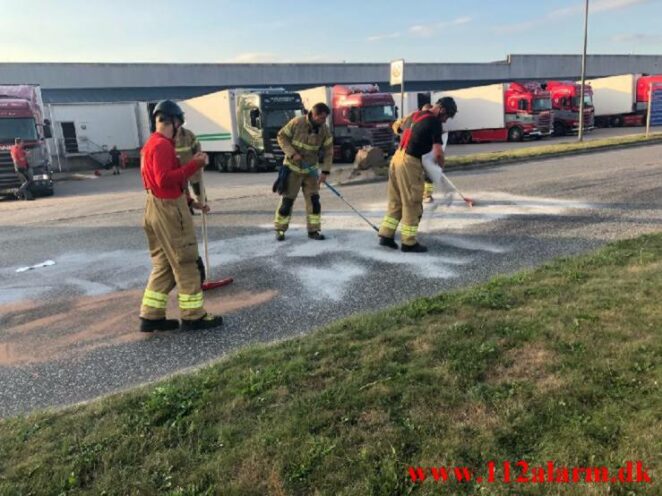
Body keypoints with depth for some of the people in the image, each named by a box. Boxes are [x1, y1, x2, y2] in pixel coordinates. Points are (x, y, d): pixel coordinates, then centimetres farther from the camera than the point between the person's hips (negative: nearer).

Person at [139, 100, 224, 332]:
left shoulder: (151, 144, 18)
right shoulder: (162, 145, -15)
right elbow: (165, 180, -27)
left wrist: (191, 202, 18)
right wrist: (194, 165, -24)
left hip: (158, 207, 10)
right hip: (168, 209, -10)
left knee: (164, 265, 14)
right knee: (185, 263, -2)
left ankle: (151, 316, 17)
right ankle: (193, 316, 6)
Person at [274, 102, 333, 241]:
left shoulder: (324, 130, -7)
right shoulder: (297, 123, -17)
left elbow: (328, 151, -2)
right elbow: (282, 136, -8)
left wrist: (325, 172, -11)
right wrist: (292, 153, -20)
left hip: (311, 169, 3)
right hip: (293, 167, -3)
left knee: (313, 199, -1)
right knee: (287, 199, -1)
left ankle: (313, 230, 9)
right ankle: (280, 229, 13)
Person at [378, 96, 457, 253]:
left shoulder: (420, 114, 15)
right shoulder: (434, 122, -11)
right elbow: (438, 152, -15)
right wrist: (440, 166, 4)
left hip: (398, 157, 9)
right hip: (409, 162, -9)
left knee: (396, 201, 15)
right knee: (412, 204, 0)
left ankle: (386, 235, 18)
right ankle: (409, 243, 8)